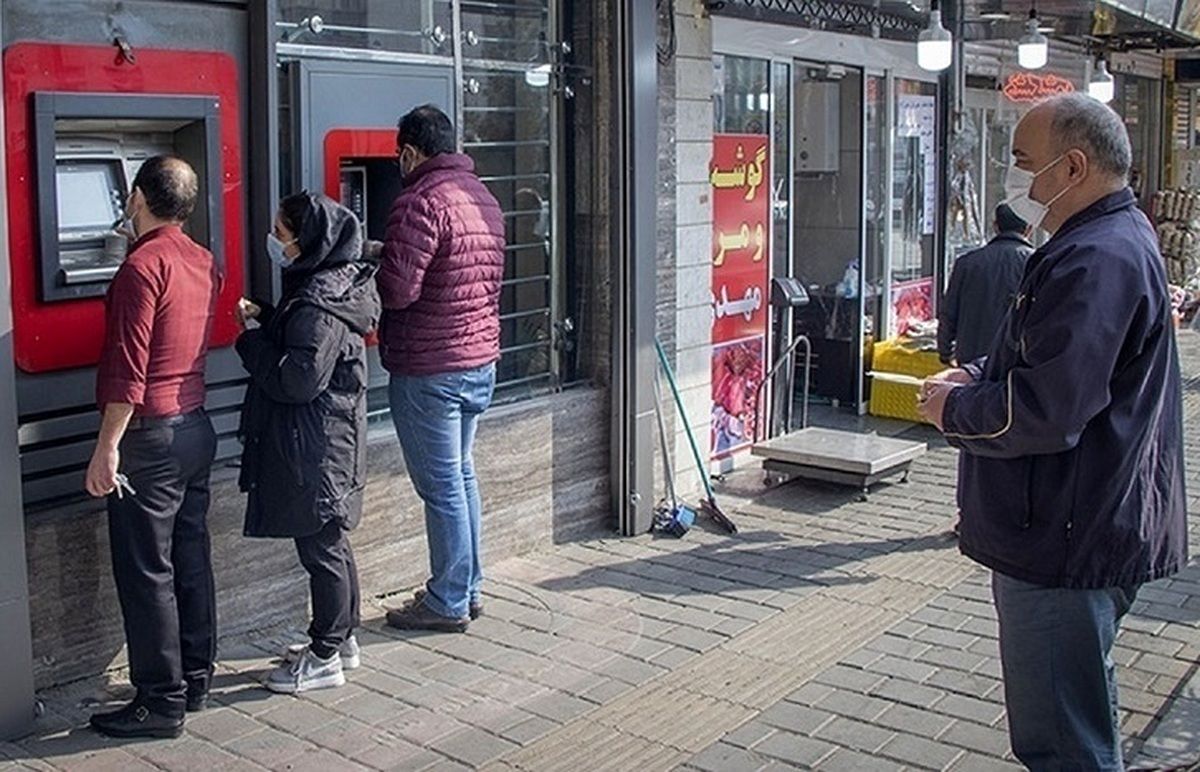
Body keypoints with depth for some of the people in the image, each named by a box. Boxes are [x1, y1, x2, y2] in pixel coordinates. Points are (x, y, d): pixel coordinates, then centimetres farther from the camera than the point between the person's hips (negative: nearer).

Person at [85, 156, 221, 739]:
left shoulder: (144, 265, -16)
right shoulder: (204, 263, 8)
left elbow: (129, 370, -20)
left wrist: (108, 447, -15)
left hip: (151, 435, -8)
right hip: (197, 427, 8)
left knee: (146, 574, 0)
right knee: (191, 559, 14)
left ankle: (161, 702, 7)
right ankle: (195, 680, 25)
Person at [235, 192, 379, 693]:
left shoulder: (319, 305, -23)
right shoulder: (326, 285, 9)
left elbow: (297, 380, -25)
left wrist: (251, 341, -12)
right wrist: (265, 318, 5)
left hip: (314, 447, -10)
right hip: (326, 440, 10)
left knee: (320, 548, 1)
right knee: (329, 543, 19)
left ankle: (324, 659, 14)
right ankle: (341, 639, 32)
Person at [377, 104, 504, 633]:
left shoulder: (420, 202, -17)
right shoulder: (483, 197, 12)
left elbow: (397, 289, -23)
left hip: (429, 368, -9)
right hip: (481, 358, 9)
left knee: (441, 485, 0)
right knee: (461, 474, 18)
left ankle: (448, 602, 11)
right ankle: (468, 589, 27)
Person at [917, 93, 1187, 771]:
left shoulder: (1096, 262, -23)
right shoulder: (1117, 237, 14)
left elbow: (1042, 414, -30)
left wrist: (954, 409, -11)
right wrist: (980, 379, 5)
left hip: (1068, 542, -11)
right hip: (1091, 530, 11)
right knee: (1081, 715, 26)